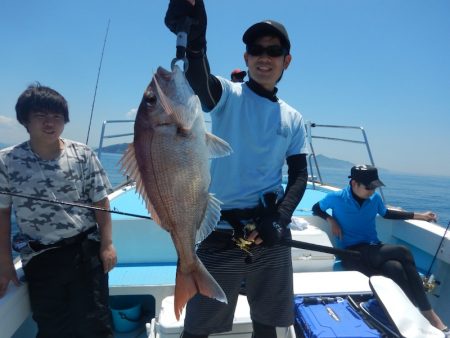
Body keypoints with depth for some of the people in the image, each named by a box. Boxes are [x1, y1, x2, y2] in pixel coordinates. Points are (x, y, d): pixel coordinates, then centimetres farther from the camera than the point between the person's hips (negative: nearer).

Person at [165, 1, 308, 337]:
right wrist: (191, 37, -46)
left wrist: (280, 218, -9)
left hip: (272, 236, 4)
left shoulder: (293, 119, 9)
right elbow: (198, 75, -25)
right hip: (222, 233, -3)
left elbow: (299, 175, 8)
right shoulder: (227, 96, -2)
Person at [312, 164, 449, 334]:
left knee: (396, 268, -30)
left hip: (374, 250, 5)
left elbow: (387, 213, 23)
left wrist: (419, 216, 20)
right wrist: (331, 220, -12)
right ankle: (426, 313, -16)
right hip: (351, 254, -5)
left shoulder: (375, 198, 4)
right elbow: (316, 208, 6)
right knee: (403, 252, -26)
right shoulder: (336, 198, -9)